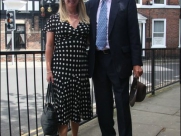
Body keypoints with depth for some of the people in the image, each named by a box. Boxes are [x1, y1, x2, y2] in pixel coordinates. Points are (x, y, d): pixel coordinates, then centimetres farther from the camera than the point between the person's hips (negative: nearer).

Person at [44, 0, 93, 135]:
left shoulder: (86, 19, 9)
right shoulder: (55, 19, 2)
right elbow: (49, 46, 1)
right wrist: (49, 70, -5)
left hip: (81, 69, 3)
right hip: (61, 69, -2)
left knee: (78, 104, 11)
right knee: (62, 104, -1)